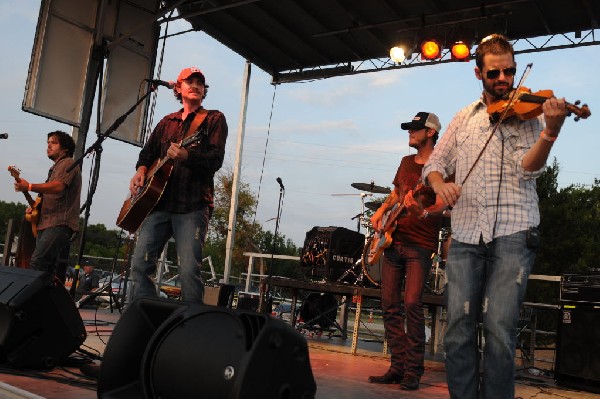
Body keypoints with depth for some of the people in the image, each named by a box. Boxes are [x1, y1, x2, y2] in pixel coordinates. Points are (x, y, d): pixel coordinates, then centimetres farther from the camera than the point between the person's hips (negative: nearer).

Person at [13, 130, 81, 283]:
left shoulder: (68, 163, 0)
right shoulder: (54, 169, 29)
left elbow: (58, 186, -19)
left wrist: (29, 187, -23)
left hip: (60, 224, -10)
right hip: (45, 224, 10)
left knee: (36, 264, -24)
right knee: (49, 272, 6)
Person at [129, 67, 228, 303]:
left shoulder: (214, 120, 6)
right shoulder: (166, 122, 23)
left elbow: (215, 159, -7)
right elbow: (148, 152, 26)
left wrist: (186, 156, -25)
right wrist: (141, 170, 4)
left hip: (192, 205, -5)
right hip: (159, 202, 6)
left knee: (189, 270, -13)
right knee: (141, 263, 1)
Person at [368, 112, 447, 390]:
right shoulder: (406, 162, 17)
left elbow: (441, 205, -14)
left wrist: (423, 212, -35)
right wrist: (381, 212, 10)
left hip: (420, 244, -7)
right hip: (393, 240, 7)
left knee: (412, 304, -12)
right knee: (390, 305, 4)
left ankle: (413, 371, -2)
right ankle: (398, 366, 12)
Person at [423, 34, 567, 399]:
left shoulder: (529, 112, 7)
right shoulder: (463, 118, 17)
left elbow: (528, 169, -7)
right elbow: (434, 163, 18)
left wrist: (550, 131, -25)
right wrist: (440, 184, -5)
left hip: (513, 234, -3)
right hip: (466, 235, 3)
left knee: (500, 331, -10)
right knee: (459, 331, -1)